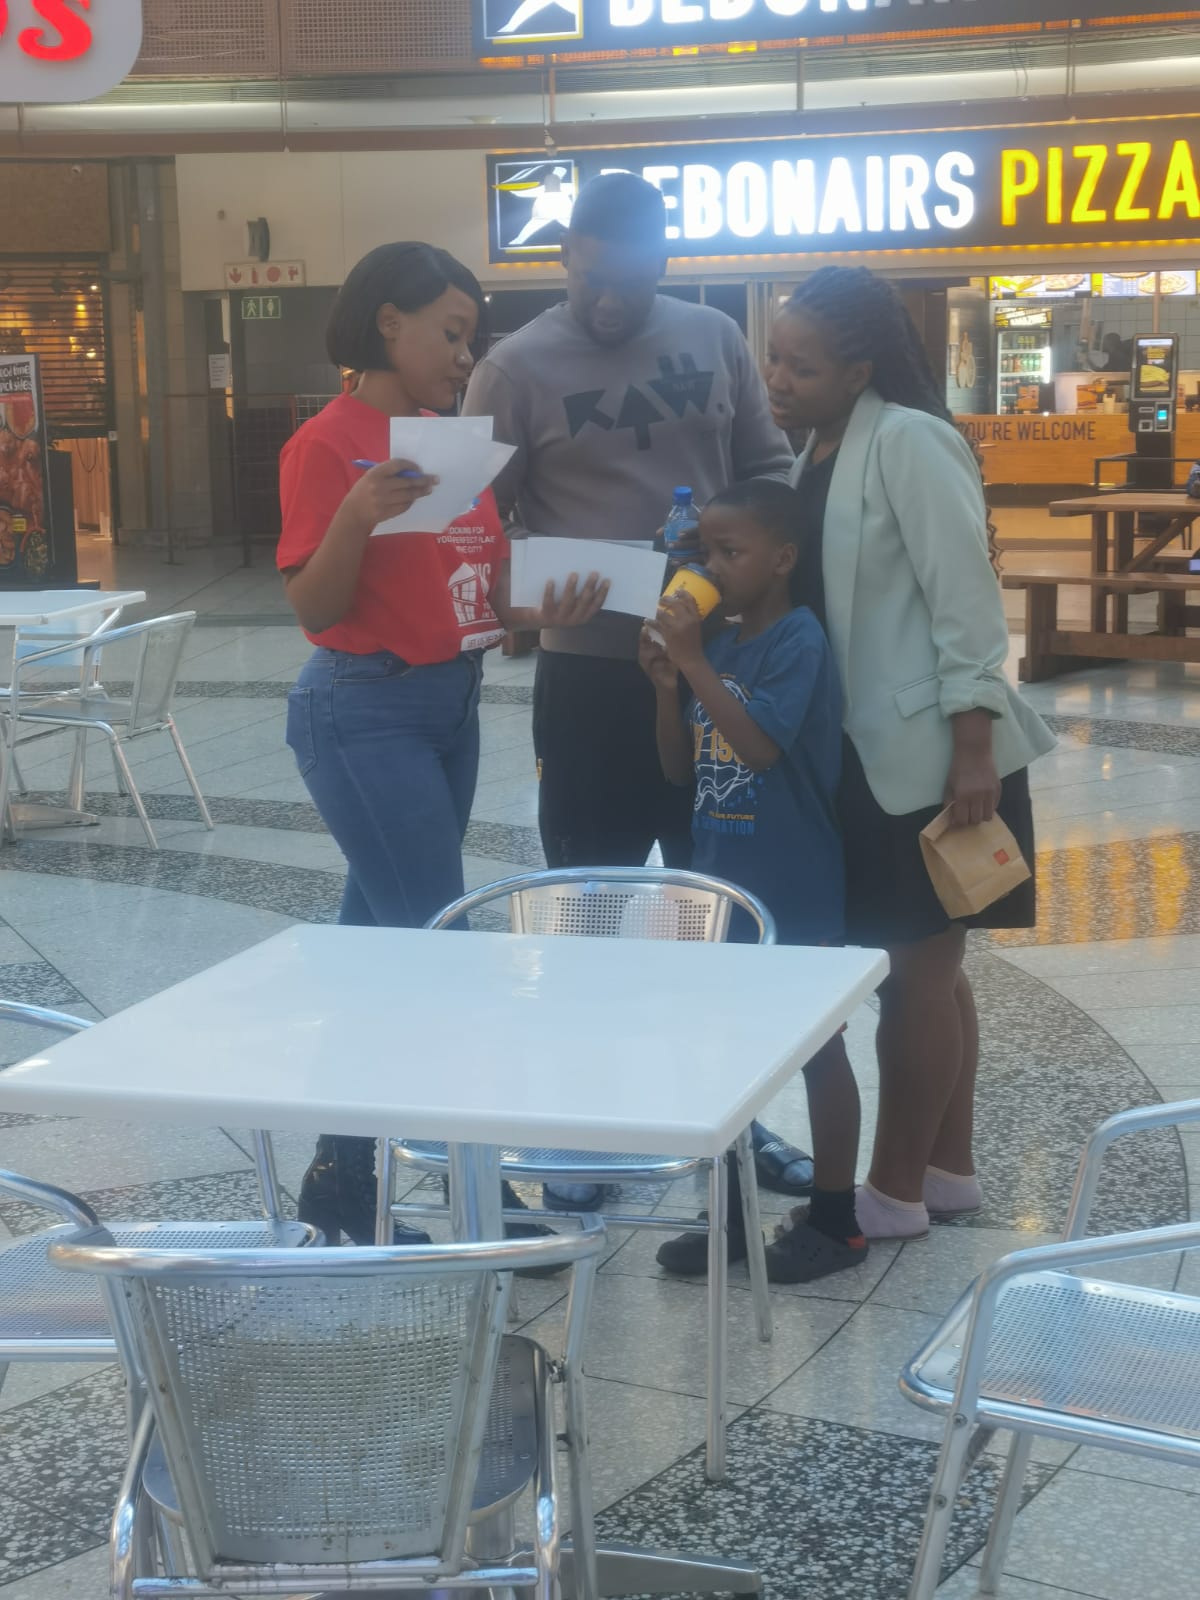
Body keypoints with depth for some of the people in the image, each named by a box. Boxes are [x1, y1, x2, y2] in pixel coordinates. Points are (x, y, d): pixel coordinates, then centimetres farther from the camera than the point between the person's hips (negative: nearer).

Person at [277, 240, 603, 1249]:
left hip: (452, 706, 8)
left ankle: (346, 1176, 21)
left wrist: (544, 608, -9)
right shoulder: (329, 444, -10)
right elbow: (312, 608, -14)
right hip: (366, 715, -8)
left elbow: (484, 583, 11)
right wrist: (355, 516, -30)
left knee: (384, 937, 12)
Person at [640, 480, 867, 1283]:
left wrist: (694, 661, -26)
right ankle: (733, 1212, 26)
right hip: (723, 888, 8)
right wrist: (666, 686, -7)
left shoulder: (800, 640, -15)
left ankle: (835, 1222, 17)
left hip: (796, 895, -8)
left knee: (818, 1049, 6)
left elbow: (761, 745, -28)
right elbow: (683, 770, 8)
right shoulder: (720, 643, 6)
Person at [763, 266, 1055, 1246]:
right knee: (925, 966, 15)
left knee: (915, 967, 0)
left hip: (930, 749, -9)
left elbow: (965, 600, -18)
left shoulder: (909, 441, -15)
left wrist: (973, 748, -21)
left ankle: (897, 1191, 11)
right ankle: (948, 1169, 26)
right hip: (870, 749, 9)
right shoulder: (817, 455, 12)